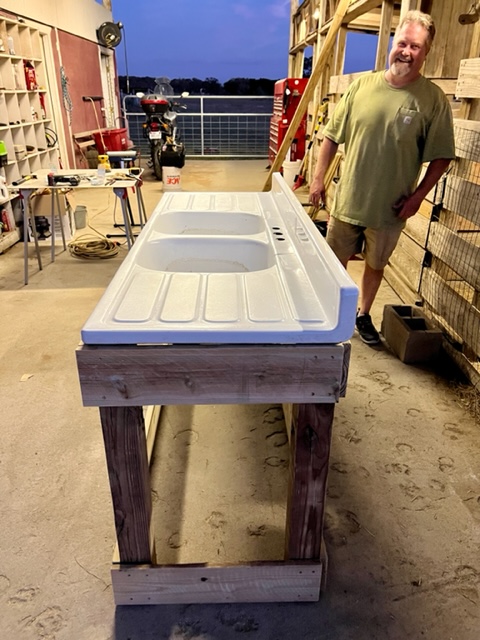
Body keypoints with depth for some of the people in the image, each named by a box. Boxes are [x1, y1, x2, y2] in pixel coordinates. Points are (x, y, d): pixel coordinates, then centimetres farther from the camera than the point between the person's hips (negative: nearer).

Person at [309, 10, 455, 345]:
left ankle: (363, 315, 35)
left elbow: (442, 156, -3)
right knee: (337, 260, 14)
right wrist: (318, 178, -1)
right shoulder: (362, 85, 0)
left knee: (375, 265, 14)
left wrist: (418, 195, -10)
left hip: (389, 208, -1)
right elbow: (333, 136, 4)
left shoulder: (433, 99, -6)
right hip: (347, 200, 2)